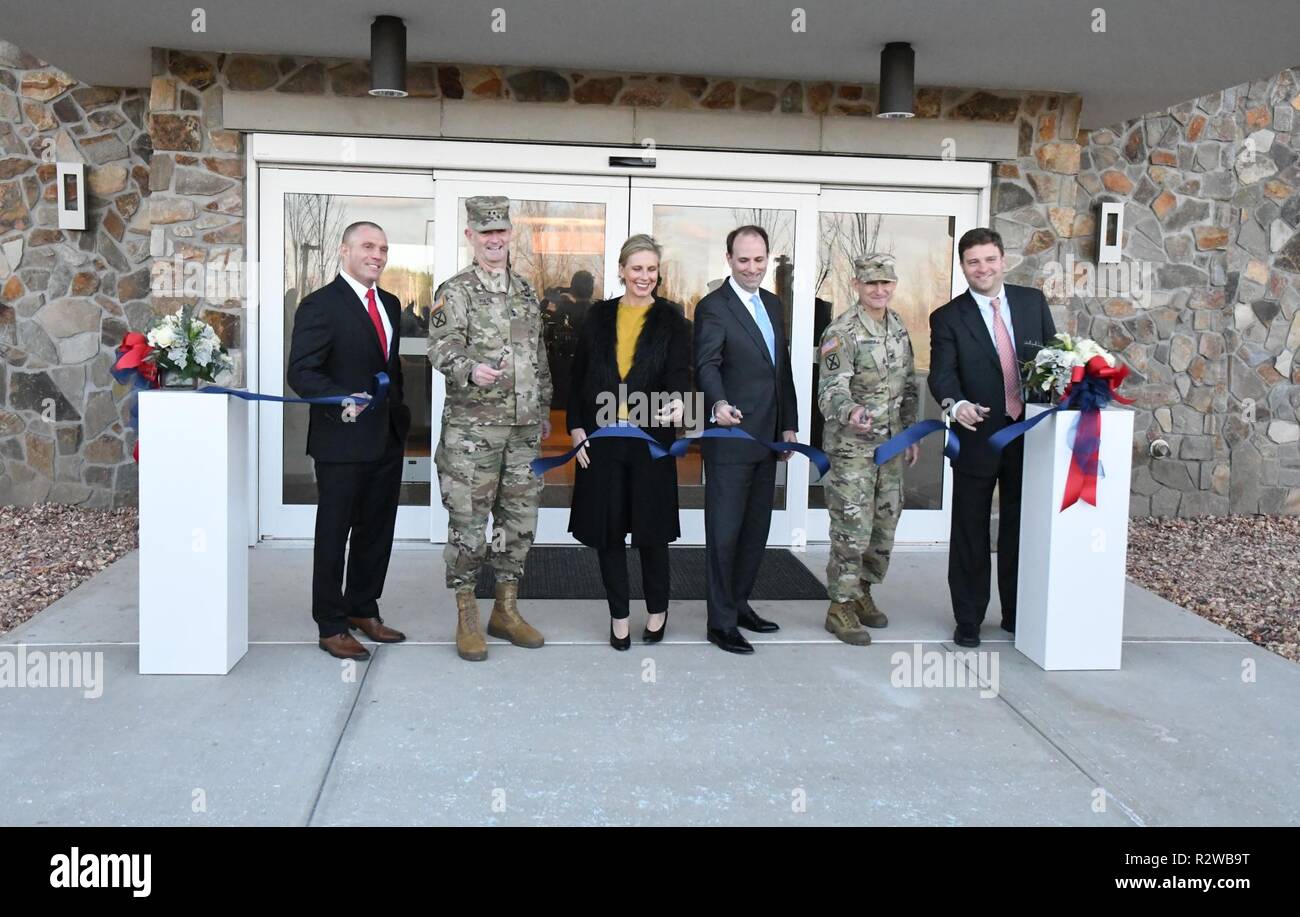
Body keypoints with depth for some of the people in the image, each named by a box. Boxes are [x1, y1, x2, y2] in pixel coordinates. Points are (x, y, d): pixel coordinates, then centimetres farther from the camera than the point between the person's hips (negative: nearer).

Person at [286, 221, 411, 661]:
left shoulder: (390, 304, 14)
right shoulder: (320, 305, -10)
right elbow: (300, 373, -15)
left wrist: (399, 411, 14)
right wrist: (343, 401, -29)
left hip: (388, 438, 7)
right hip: (343, 441, -7)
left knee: (377, 531, 15)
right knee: (334, 534, 4)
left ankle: (363, 609, 30)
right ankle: (331, 626, 14)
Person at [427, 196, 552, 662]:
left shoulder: (527, 292, 15)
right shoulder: (454, 291, -2)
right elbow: (441, 346, -13)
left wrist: (544, 410, 19)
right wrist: (470, 369, -33)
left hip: (522, 428, 6)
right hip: (472, 426, -5)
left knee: (519, 519, 9)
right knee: (468, 522, -2)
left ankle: (506, 610, 22)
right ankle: (466, 619, 9)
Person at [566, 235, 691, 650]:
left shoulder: (670, 320, 2)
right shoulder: (599, 316, 8)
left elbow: (679, 371, -8)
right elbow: (578, 375, 9)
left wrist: (677, 401, -30)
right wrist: (576, 427, 1)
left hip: (650, 437, -2)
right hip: (601, 437, 2)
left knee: (651, 525, 5)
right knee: (607, 526, 6)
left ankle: (658, 609, 24)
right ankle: (618, 614, 19)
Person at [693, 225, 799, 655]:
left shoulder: (772, 303, 14)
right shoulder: (713, 306, -10)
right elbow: (707, 365, -22)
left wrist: (788, 425, 14)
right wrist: (719, 403, -41)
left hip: (767, 438, 8)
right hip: (730, 439, -8)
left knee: (756, 529, 15)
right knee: (724, 531, -2)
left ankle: (739, 603, 29)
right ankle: (721, 622, 6)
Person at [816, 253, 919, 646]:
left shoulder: (899, 326, 8)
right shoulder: (841, 333, -15)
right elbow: (830, 391, -22)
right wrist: (850, 413, -42)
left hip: (891, 444, 7)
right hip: (852, 446, -7)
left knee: (884, 525, 13)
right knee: (852, 528, -5)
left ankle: (862, 592, 28)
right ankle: (841, 606, 6)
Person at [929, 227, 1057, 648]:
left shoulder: (1032, 302, 7)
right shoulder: (948, 318, -3)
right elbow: (941, 373, -13)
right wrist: (955, 404, -34)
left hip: (1030, 433, 3)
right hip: (978, 437, -3)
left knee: (1020, 529, 12)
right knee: (970, 534, 5)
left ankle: (1017, 615, 25)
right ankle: (968, 620, 17)